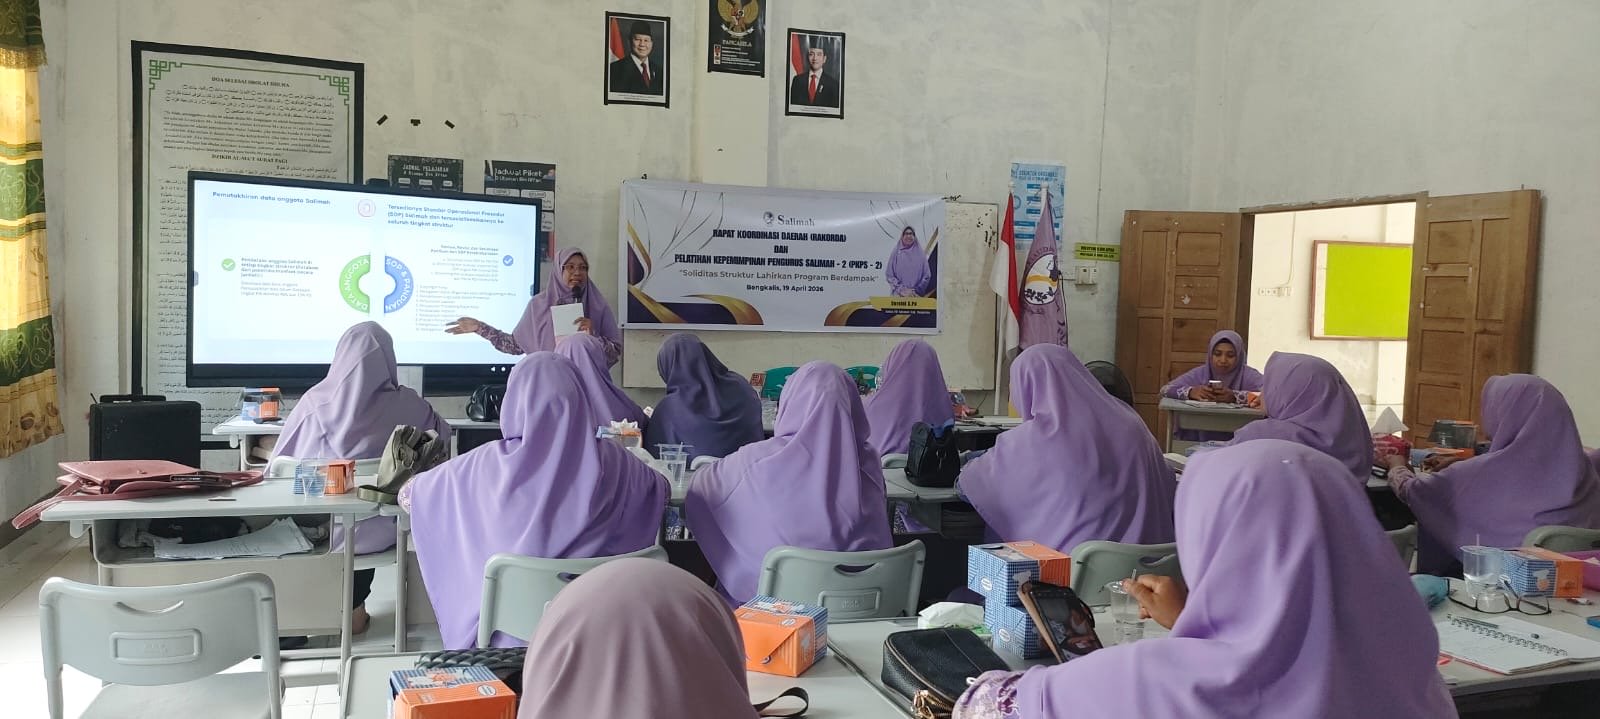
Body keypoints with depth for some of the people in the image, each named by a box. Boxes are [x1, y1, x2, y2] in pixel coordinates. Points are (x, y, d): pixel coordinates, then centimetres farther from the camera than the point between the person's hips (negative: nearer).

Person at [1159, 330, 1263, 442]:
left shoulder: (1249, 375, 2)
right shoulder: (1200, 374, 7)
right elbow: (1165, 390, -1)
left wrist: (1235, 396, -28)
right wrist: (1191, 392, -20)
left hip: (1236, 442, -1)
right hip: (1198, 440, 1)